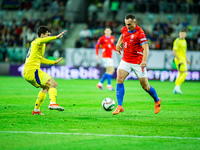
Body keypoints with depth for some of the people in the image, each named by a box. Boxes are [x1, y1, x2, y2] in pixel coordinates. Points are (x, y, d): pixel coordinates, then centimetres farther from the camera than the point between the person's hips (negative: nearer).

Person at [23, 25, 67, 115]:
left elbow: (40, 59, 40)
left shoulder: (34, 43, 28)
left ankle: (36, 110, 25)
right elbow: (41, 41, -31)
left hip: (26, 73, 10)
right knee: (53, 84, -18)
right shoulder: (38, 41, -3)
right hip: (32, 71, -10)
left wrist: (54, 62, 44)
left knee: (46, 87, 26)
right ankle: (53, 103, -40)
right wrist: (56, 37, -42)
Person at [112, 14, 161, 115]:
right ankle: (120, 106, -17)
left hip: (138, 63, -5)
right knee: (119, 79, -16)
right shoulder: (124, 29, 2)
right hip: (125, 60, 5)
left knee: (145, 86, 3)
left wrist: (144, 61, -41)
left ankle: (157, 101, 32)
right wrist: (118, 44, 13)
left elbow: (146, 48, -27)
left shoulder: (140, 33, -19)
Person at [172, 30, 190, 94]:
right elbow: (174, 52, -19)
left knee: (181, 75, 11)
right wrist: (179, 60, -22)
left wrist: (186, 59, 21)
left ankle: (175, 89, 14)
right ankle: (177, 87, -15)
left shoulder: (184, 41, 15)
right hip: (179, 60, -9)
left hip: (183, 59, 9)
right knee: (184, 74, -15)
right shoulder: (177, 41, -13)